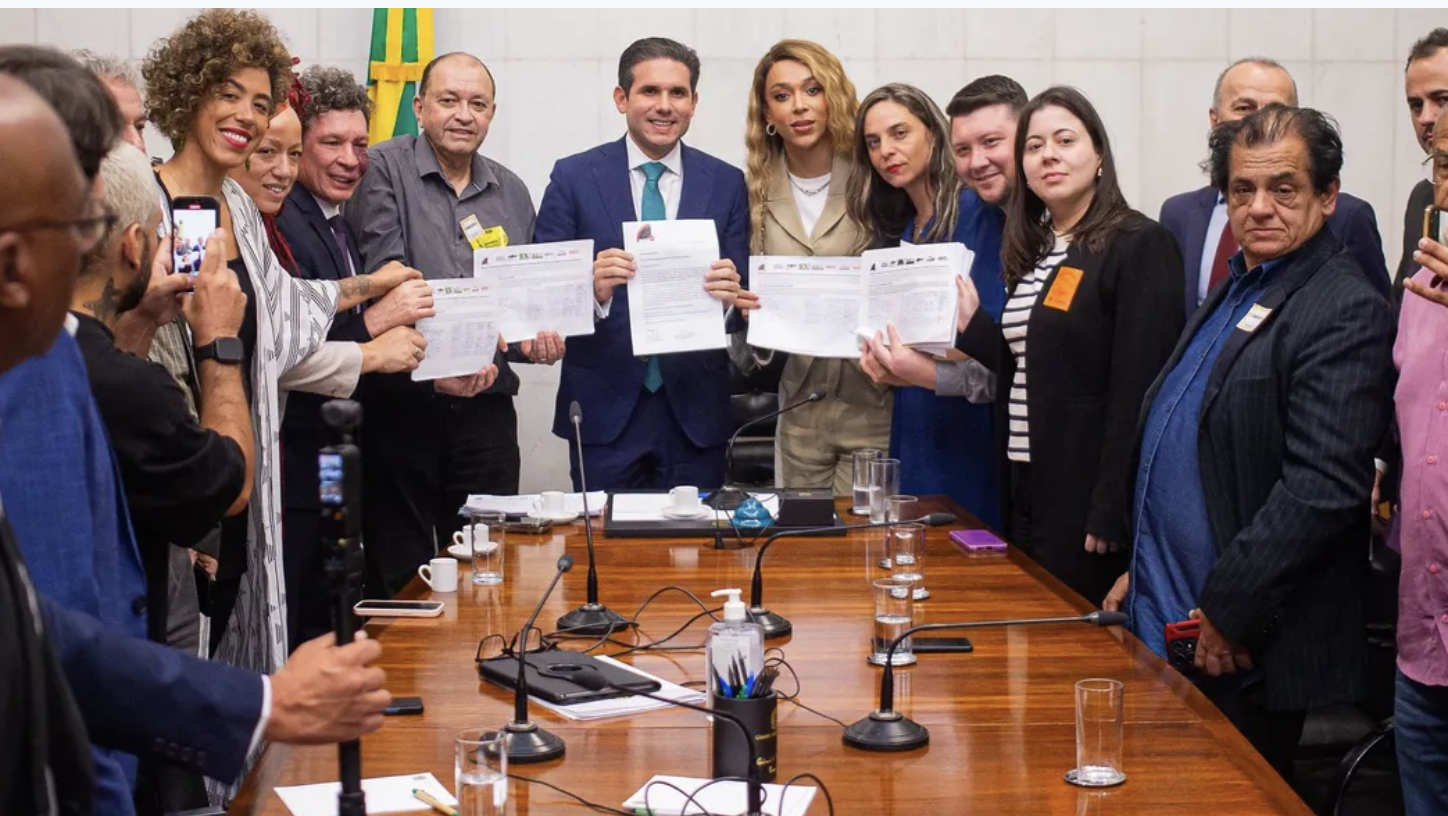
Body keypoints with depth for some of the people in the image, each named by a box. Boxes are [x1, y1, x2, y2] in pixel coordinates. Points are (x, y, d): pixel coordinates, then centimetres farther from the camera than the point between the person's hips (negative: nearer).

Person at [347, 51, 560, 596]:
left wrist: (537, 339, -3)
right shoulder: (381, 171, -2)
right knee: (397, 576, 3)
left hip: (486, 408, 4)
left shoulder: (511, 192, 14)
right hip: (399, 405, -4)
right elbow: (385, 284, -11)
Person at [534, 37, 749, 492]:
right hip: (605, 407, -1)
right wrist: (593, 289, -23)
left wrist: (730, 294, -18)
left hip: (695, 410, 1)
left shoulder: (727, 184, 5)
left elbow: (744, 305, 5)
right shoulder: (573, 178, 1)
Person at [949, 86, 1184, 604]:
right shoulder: (1032, 251, 13)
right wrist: (971, 323, 3)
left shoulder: (1139, 245, -11)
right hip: (1029, 488, 8)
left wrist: (1112, 513, -20)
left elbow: (1138, 388, -17)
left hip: (1086, 497, -8)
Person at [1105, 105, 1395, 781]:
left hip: (1244, 650, -8)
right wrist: (1143, 571, 16)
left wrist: (1226, 611, -20)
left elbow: (1324, 487, -22)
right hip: (1167, 624, 8)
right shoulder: (1237, 292, 15)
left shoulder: (1347, 312, -15)